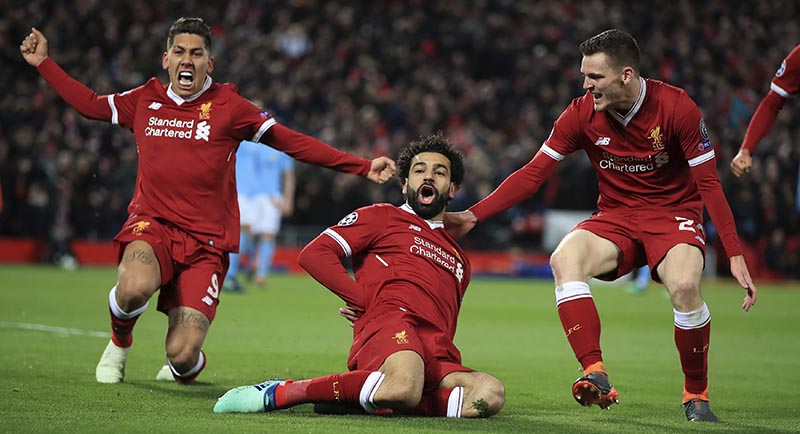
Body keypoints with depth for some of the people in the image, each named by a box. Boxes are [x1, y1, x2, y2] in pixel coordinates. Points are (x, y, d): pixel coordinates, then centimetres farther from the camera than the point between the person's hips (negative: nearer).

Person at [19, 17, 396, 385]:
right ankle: (119, 343, 2)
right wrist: (43, 62, 27)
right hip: (151, 223, 1)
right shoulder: (145, 100, 11)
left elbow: (293, 142, 4)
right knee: (135, 286, -35)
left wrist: (362, 167, -2)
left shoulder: (228, 106, 3)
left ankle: (186, 365, 30)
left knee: (182, 355, -13)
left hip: (206, 241, -1)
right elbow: (89, 103, 28)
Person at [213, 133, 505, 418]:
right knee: (405, 389, -42)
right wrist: (366, 301, 0)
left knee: (490, 394, -31)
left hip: (437, 357, 5)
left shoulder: (459, 261, 38)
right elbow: (313, 254, 8)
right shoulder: (382, 217, 22)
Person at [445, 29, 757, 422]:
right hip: (616, 216, 3)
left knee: (684, 285, -34)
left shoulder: (676, 107, -15)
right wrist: (473, 216, -11)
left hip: (674, 214, -3)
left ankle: (696, 394, -11)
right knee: (564, 260, -29)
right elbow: (532, 174, -2)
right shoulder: (583, 114, -7)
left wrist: (735, 255, -16)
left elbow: (709, 184, -11)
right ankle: (595, 375, -33)